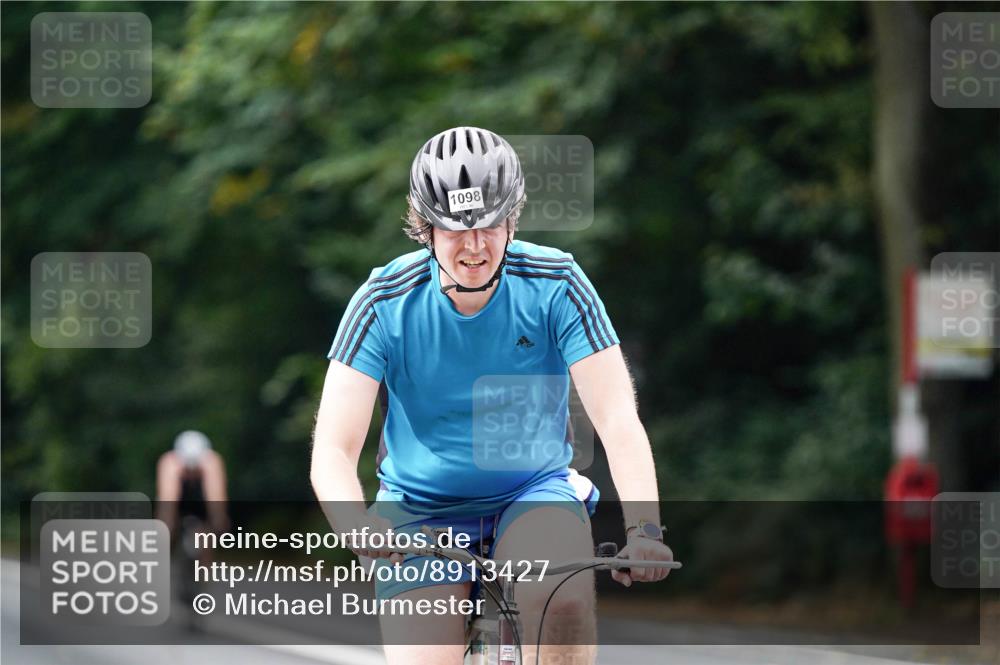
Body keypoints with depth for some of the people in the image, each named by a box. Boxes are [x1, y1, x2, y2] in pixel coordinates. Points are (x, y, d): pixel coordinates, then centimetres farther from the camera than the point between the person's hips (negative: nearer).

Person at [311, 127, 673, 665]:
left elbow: (617, 419, -20)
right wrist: (357, 524, -43)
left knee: (564, 602, -33)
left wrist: (642, 527, -37)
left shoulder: (555, 285, -14)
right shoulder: (386, 302, -15)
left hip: (535, 493, 0)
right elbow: (333, 449, -21)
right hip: (421, 510, 0)